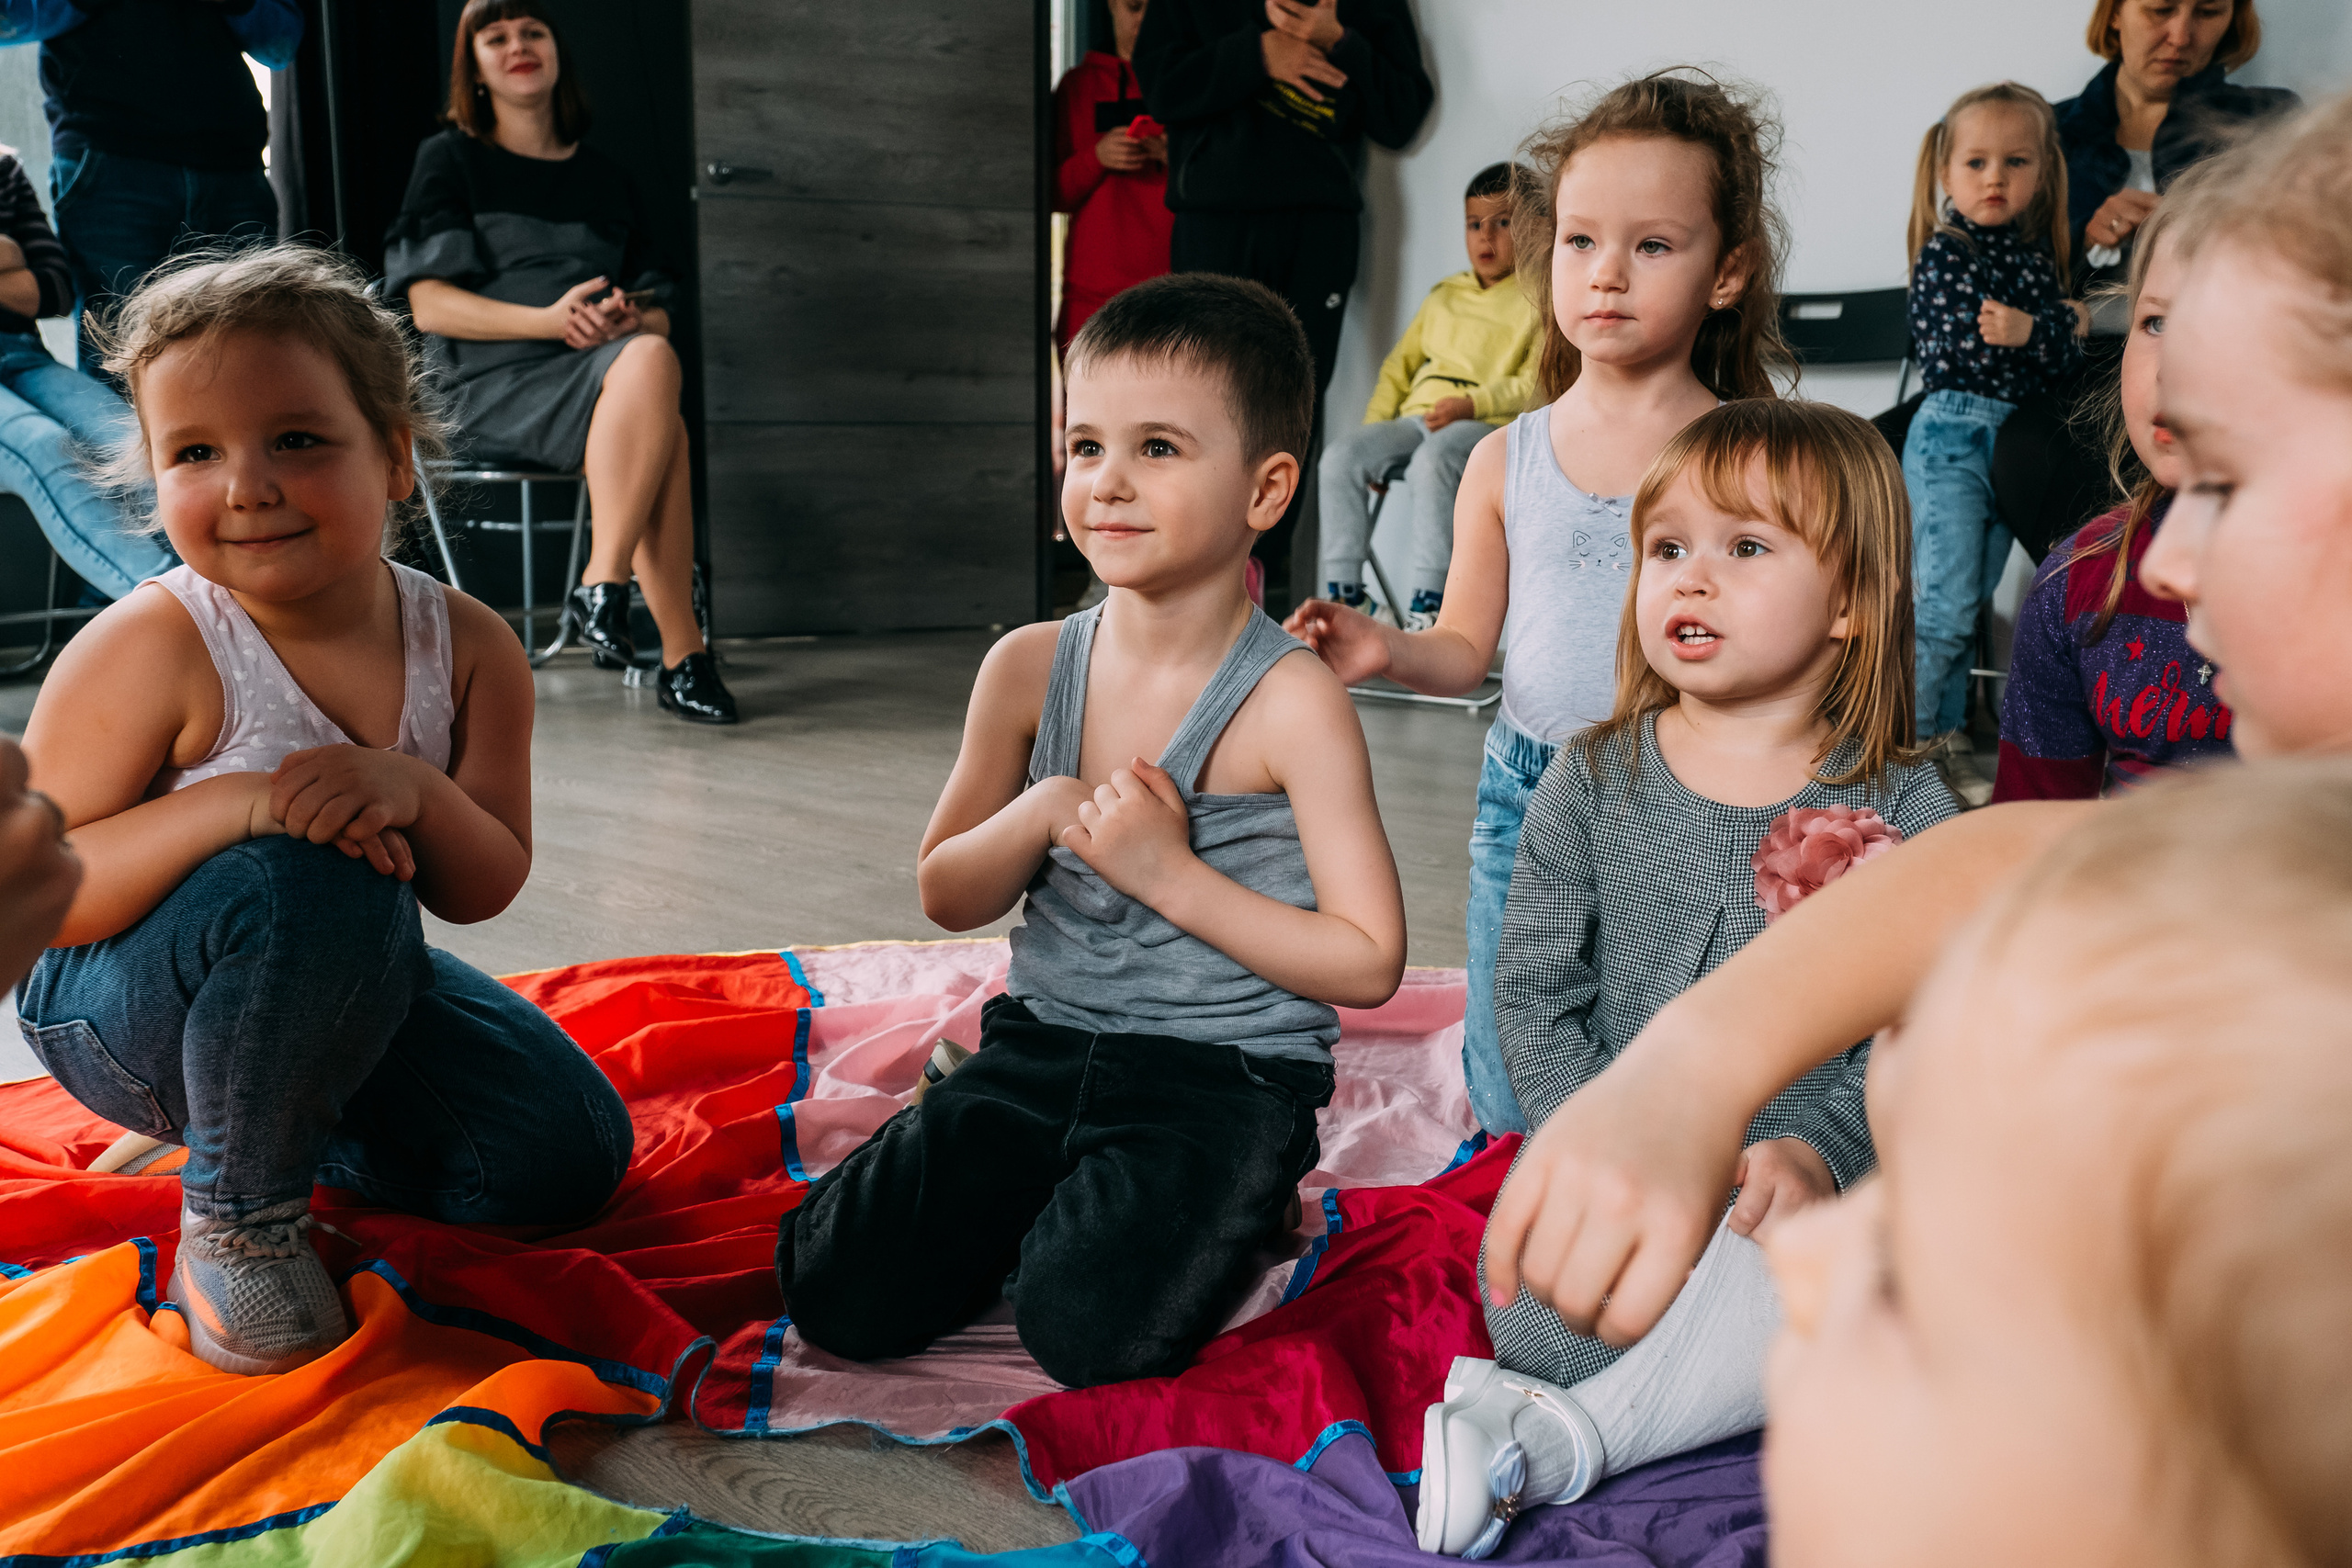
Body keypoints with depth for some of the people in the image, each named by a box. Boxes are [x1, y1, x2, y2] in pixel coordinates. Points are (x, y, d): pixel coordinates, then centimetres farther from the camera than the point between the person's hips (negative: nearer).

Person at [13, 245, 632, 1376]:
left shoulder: (467, 647, -11)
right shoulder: (149, 650, -24)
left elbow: (486, 890, -9)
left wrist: (414, 791, -33)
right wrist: (234, 804, -38)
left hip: (331, 989, 6)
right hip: (115, 1005, -5)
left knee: (569, 1152, -2)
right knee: (316, 882, -38)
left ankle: (282, 1128, 18)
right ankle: (235, 1210, -13)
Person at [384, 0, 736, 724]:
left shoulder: (607, 178, 24)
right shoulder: (450, 159, 11)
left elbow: (659, 318, 20)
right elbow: (429, 306, -1)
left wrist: (623, 319, -6)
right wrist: (549, 319, -16)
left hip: (611, 376, 4)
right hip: (496, 383, -4)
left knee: (650, 357, -35)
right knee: (659, 409, -35)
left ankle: (602, 586, -35)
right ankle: (682, 651, -35)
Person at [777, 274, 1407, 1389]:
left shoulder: (1290, 703, -12)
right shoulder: (1030, 670, 2)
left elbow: (1368, 963, -13)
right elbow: (945, 897, 11)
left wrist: (1174, 874, -19)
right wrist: (1044, 811, -11)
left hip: (1225, 1077, -4)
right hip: (1042, 1047, 5)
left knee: (1090, 1330, -25)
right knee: (839, 1295, -8)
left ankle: (1222, 1217, 7)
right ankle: (1053, 1201, 17)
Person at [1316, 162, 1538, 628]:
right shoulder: (1444, 296, 26)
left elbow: (1536, 384, -6)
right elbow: (1400, 364, 24)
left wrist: (1471, 403, -18)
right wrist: (1374, 425, 9)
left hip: (1486, 424, -6)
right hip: (1417, 417, 6)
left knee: (1432, 461, -38)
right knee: (1340, 457, -18)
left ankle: (1428, 604, -34)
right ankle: (1344, 593, -14)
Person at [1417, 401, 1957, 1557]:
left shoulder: (1904, 813, -1)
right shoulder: (1592, 783, 3)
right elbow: (1533, 993, 0)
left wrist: (1816, 1149, -21)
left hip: (1810, 1193, 0)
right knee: (1530, 1316, -28)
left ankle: (1564, 1439, -24)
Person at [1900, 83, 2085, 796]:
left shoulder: (2038, 253, 9)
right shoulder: (1943, 255, -8)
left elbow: (2066, 359, 3)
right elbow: (1955, 351, -18)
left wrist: (2031, 330, -16)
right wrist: (2062, 323, -14)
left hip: (2016, 437, 6)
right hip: (1951, 435, -6)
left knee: (1971, 602, 12)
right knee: (1945, 605, -10)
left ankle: (1949, 734, 21)